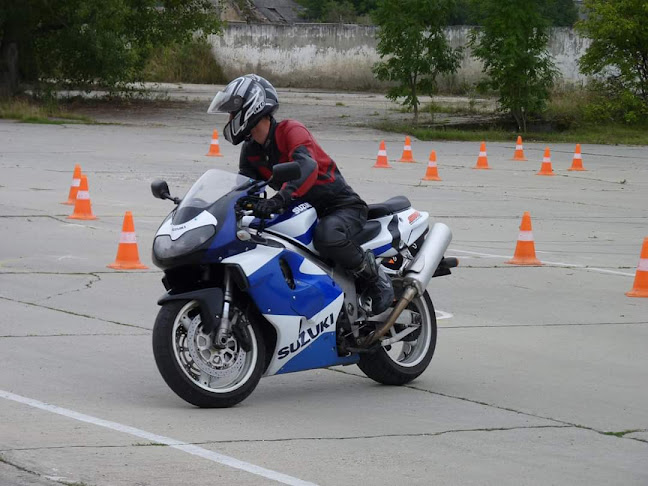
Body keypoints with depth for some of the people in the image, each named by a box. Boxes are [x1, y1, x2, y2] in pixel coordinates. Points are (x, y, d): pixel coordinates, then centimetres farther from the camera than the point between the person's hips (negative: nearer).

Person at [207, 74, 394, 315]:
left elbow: (307, 167, -38)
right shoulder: (251, 150, 7)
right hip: (304, 212, 9)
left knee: (327, 236, -41)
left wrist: (279, 199, -53)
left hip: (343, 207, -9)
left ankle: (375, 276, -17)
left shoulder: (290, 130, -19)